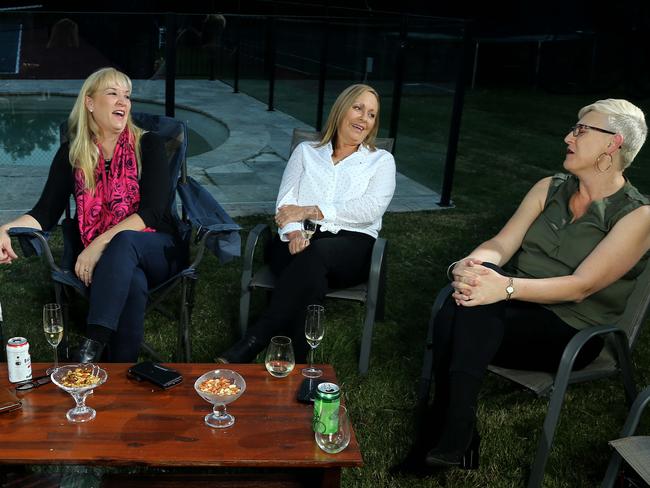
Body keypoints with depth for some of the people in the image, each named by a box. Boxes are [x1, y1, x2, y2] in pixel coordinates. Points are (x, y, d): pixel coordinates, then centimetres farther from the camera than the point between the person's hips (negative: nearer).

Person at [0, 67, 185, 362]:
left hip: (157, 252, 0)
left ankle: (93, 344, -40)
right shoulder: (71, 154, 7)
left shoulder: (147, 145, 0)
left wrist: (100, 243, -23)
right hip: (103, 260, 1)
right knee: (133, 283, -37)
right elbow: (47, 213, 2)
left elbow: (152, 211, -11)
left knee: (124, 241, -37)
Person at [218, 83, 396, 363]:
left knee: (315, 254, -39)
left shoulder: (381, 160, 18)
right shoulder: (306, 152, 23)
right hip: (300, 240, 2)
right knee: (310, 275, -38)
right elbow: (285, 200, 9)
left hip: (351, 244, -1)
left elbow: (371, 209, -2)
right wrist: (294, 232, -16)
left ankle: (248, 348, -42)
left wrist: (310, 211, -8)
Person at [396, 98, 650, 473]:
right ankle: (452, 436, -21)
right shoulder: (550, 188, 9)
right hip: (516, 304, 5)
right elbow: (500, 245, -1)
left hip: (570, 331, -4)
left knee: (472, 312, -33)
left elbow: (583, 285, -20)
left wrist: (506, 287, -34)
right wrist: (468, 266, -25)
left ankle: (449, 436, -21)